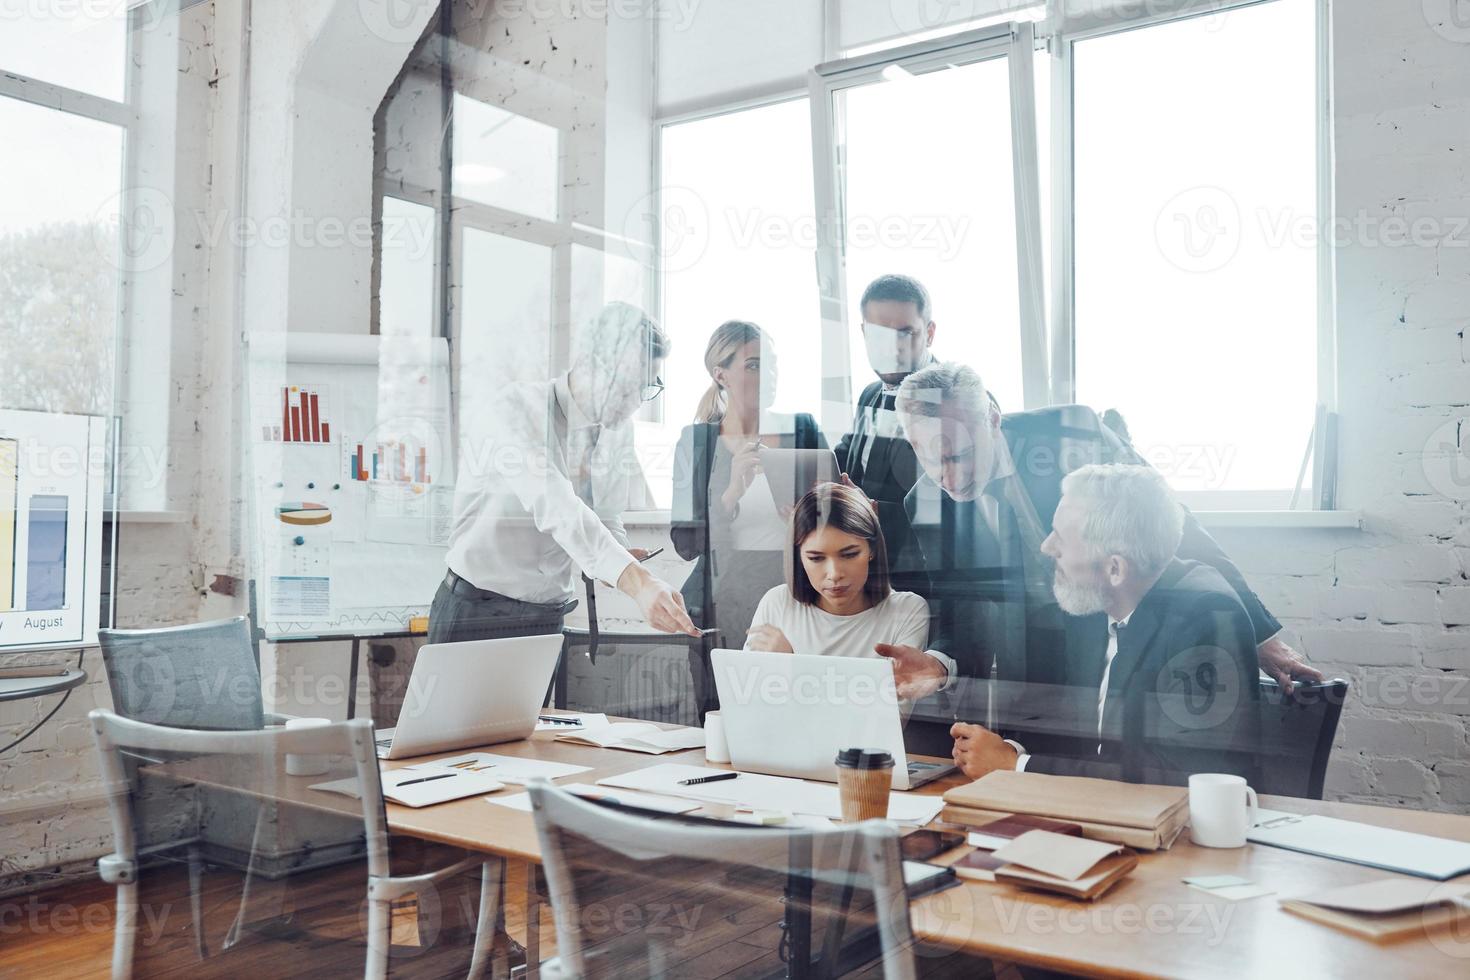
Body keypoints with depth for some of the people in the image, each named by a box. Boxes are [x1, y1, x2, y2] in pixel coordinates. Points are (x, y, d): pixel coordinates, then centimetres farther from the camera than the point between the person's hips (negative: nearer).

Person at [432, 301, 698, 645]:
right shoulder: (518, 407, -17)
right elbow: (554, 505, -32)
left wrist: (623, 558, -13)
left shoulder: (616, 435, 4)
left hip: (550, 617, 5)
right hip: (476, 614, -5)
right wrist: (636, 581, -43)